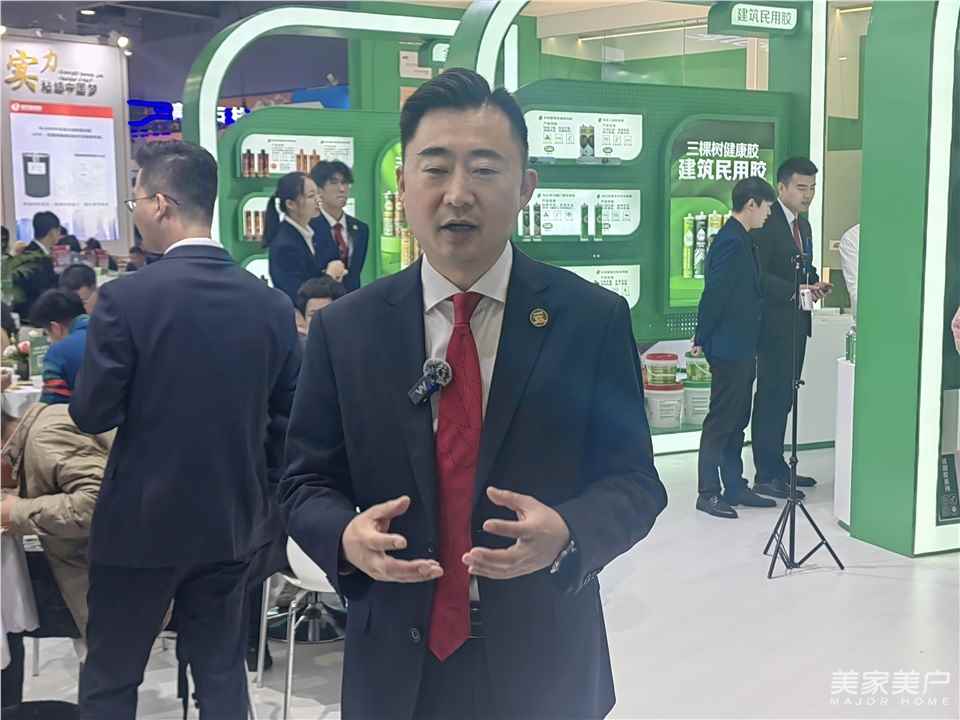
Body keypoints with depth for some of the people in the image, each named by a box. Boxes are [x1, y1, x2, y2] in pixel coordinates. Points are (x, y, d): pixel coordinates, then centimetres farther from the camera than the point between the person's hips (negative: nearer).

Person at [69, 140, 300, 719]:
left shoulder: (126, 298, -17)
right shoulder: (273, 304, -4)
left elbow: (92, 415, -12)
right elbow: (287, 420, 1)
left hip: (143, 520, -3)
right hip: (233, 519, 4)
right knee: (222, 670, 17)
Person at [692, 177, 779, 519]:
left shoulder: (740, 240, 13)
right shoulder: (731, 242, -19)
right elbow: (713, 294, -21)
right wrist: (702, 341, -17)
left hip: (741, 349, 10)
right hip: (729, 348, -10)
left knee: (736, 421, 15)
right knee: (720, 421, -3)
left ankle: (735, 487, 24)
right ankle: (708, 493, 5)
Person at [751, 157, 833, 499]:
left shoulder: (803, 225, 17)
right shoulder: (767, 223, -13)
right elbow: (757, 276, -20)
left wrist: (816, 284, 3)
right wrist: (795, 290, -26)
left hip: (797, 322, 9)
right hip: (774, 324, -9)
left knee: (783, 399, 14)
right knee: (770, 399, -4)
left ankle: (777, 466, 23)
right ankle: (766, 475, 3)